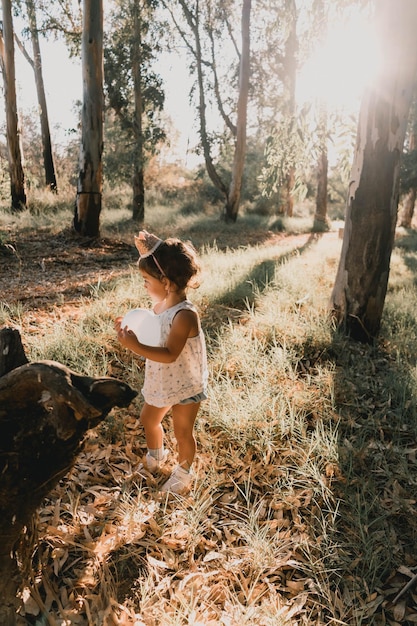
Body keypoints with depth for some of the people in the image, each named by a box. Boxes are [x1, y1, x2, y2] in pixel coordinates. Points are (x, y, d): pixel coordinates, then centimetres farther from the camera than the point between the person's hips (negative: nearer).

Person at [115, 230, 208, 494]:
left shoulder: (185, 314, -31)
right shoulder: (160, 305, -6)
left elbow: (169, 355, -35)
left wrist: (134, 346, -40)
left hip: (186, 385, -8)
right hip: (162, 382, 8)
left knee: (183, 432, 12)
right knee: (149, 419, 24)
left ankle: (184, 473, 38)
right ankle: (156, 456, 51)